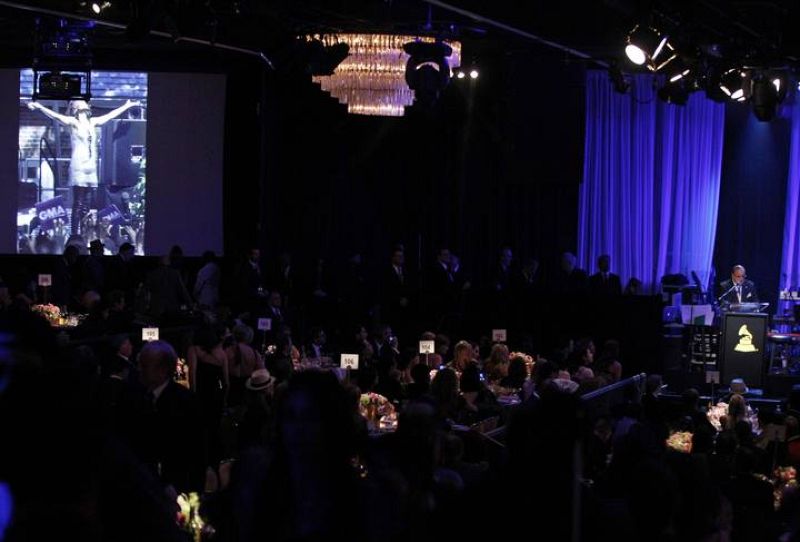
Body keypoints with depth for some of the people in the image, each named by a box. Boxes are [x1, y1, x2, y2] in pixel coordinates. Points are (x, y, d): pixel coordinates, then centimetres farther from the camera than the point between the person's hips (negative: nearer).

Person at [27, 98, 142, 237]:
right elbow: (56, 116, -17)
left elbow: (110, 115, 29)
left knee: (87, 206, 4)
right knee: (78, 205, -11)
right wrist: (39, 107, -34)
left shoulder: (92, 122, 17)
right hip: (78, 167, -6)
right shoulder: (72, 122, -1)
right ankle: (75, 234, -12)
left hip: (91, 168, 6)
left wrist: (126, 106, 39)